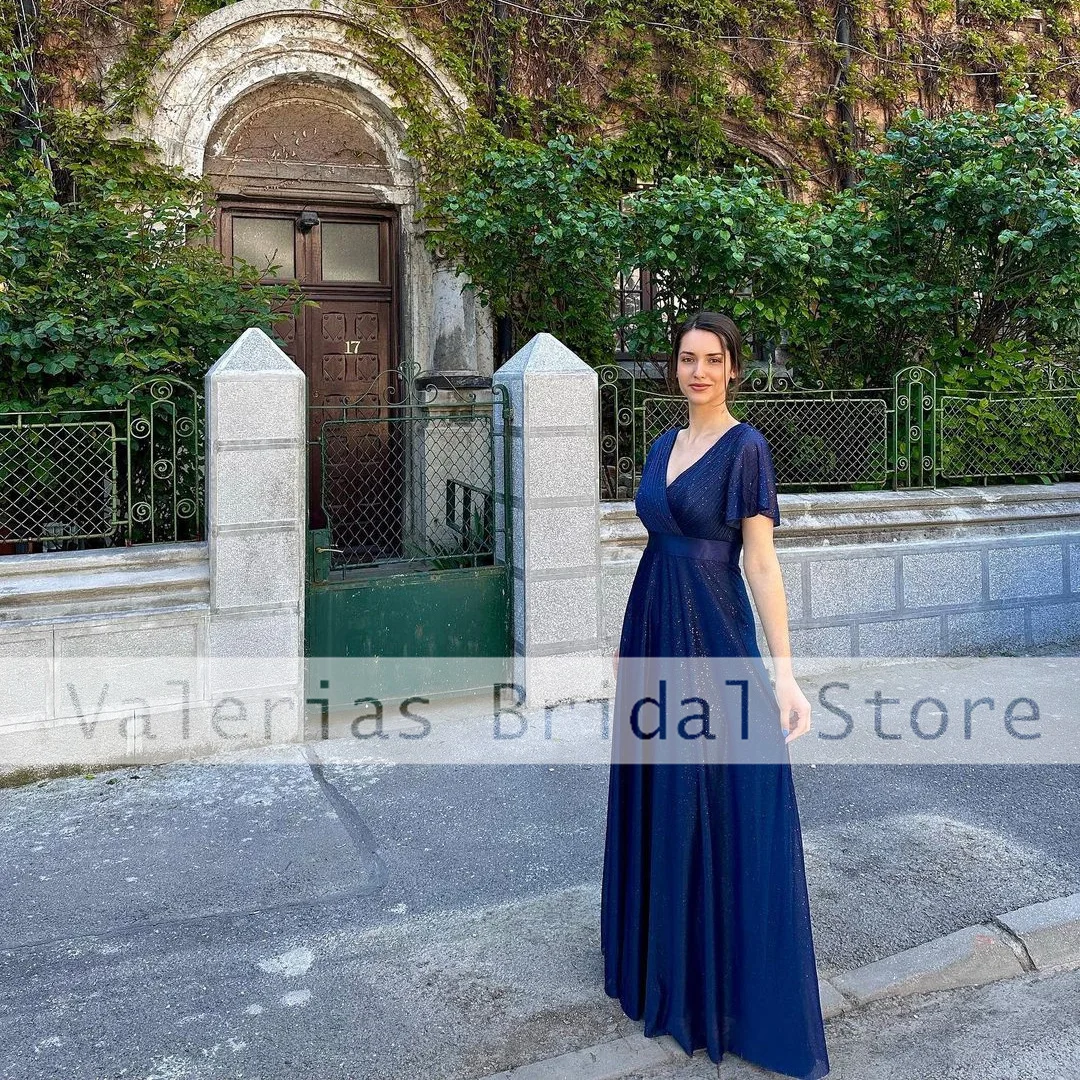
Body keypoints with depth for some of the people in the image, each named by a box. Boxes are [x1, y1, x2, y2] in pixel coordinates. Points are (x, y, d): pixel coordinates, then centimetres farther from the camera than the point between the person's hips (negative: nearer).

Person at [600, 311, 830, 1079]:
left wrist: (785, 671, -20)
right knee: (659, 796, 16)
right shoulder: (664, 446, 11)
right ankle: (664, 959, 35)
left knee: (724, 805, 0)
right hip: (653, 630, 7)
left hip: (713, 637, -7)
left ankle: (734, 990, 16)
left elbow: (761, 562, -14)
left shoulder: (746, 448, -9)